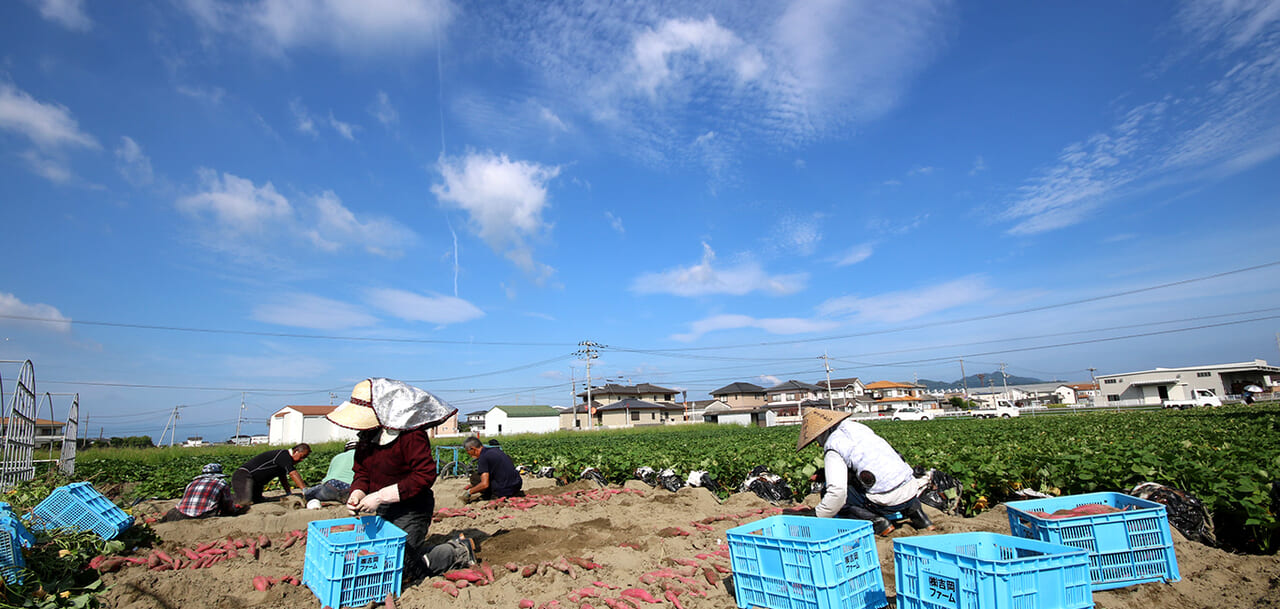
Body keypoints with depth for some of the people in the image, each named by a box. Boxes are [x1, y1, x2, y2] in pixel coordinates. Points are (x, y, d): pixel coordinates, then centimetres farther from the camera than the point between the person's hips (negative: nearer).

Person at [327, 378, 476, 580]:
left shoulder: (410, 434, -23)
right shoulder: (366, 435, 3)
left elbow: (425, 475, -27)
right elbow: (361, 471, 12)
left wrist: (380, 496, -28)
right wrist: (357, 493, -11)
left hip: (410, 510, -9)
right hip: (381, 511, 9)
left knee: (405, 569, -7)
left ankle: (459, 551, 16)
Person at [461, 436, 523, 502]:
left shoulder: (483, 458, -11)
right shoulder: (494, 449, 16)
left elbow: (485, 484, -18)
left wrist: (469, 492, -2)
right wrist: (470, 487, 30)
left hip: (504, 490, -8)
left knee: (474, 478, 1)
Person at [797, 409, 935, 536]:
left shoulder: (833, 448, -8)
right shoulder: (858, 426, 15)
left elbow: (837, 491, -19)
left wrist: (818, 517, -6)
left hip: (889, 501, -8)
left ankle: (877, 521, -8)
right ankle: (913, 510, 20)